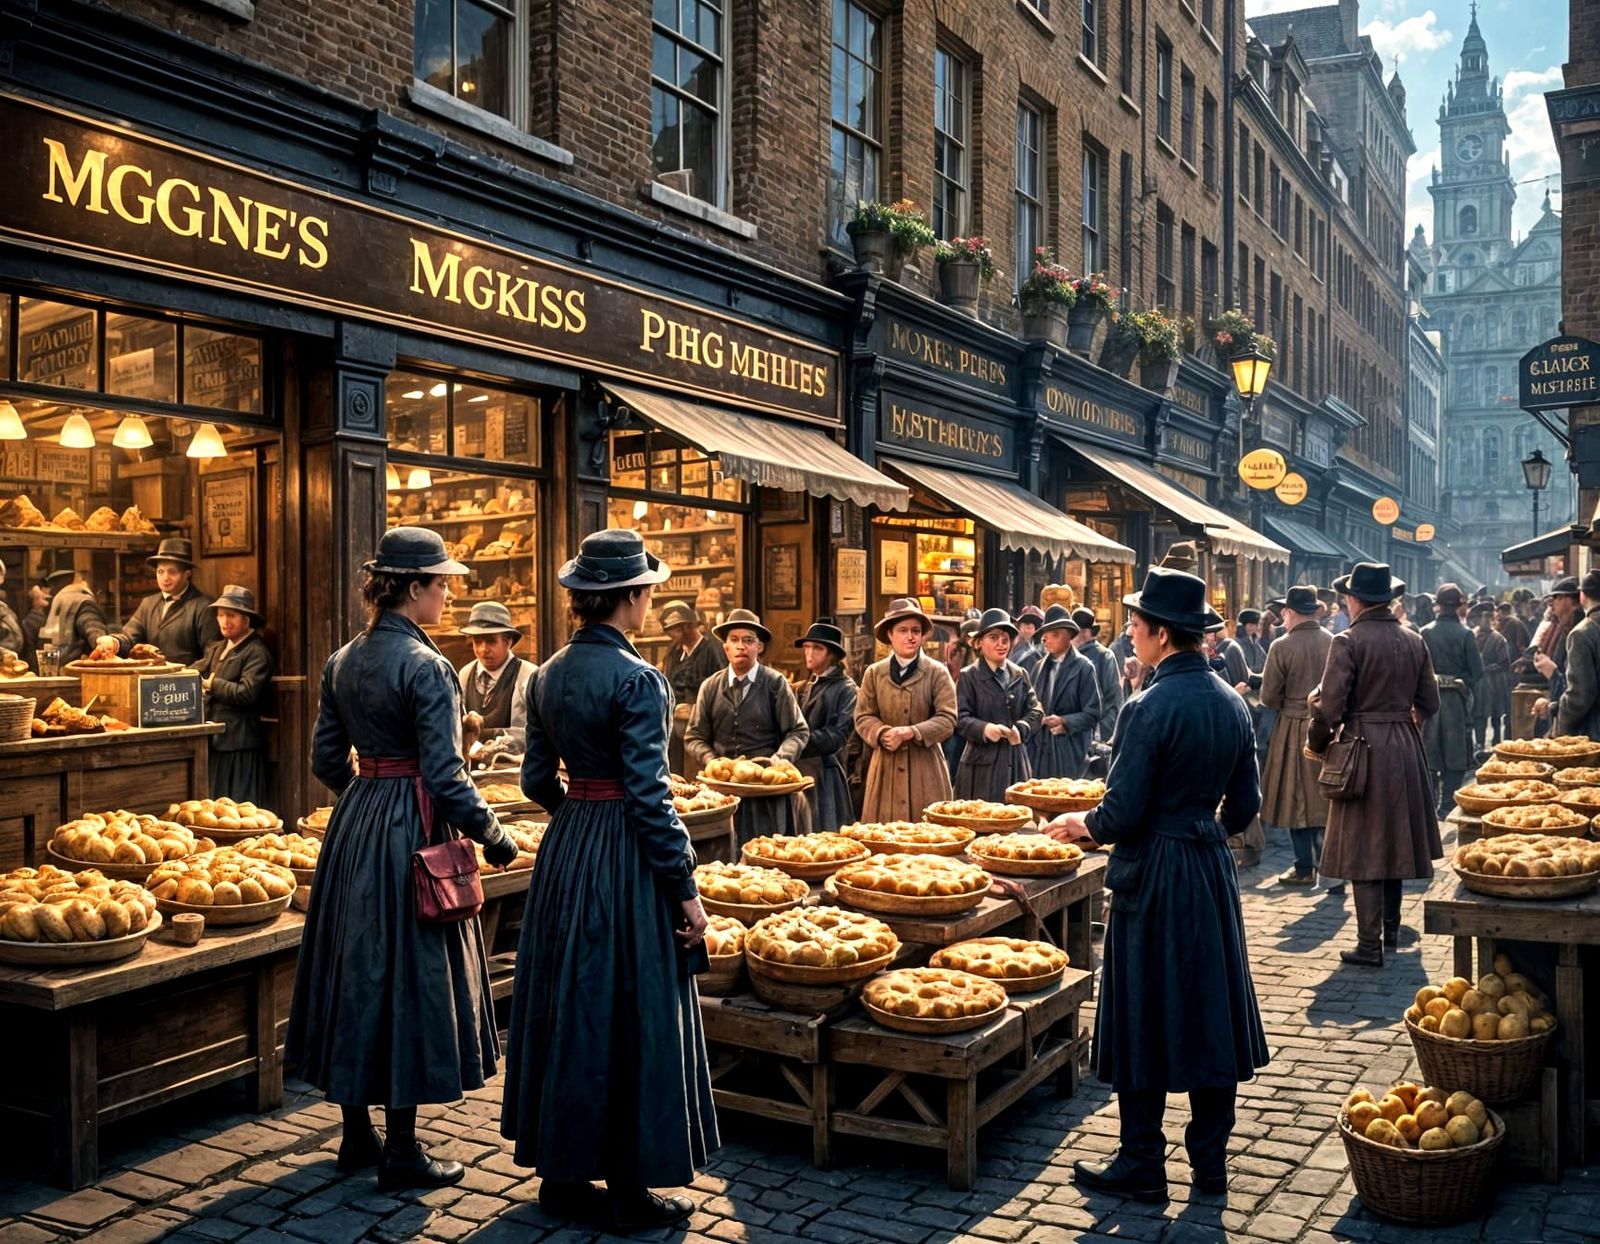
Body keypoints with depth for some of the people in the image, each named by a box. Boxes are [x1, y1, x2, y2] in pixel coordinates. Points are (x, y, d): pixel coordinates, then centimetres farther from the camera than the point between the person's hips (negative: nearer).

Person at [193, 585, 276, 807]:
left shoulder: (257, 653, -8)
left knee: (239, 809, -4)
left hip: (240, 745, -8)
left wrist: (211, 685, -10)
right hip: (215, 742, 8)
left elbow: (246, 693, -19)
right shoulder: (217, 649, 18)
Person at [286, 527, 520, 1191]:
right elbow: (445, 776, -19)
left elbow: (325, 758, 11)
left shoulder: (343, 660, 7)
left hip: (354, 824, 8)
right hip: (411, 829, -8)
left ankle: (356, 1134, 28)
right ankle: (401, 1152, 11)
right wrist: (494, 837, -7)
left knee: (356, 970, 15)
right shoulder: (426, 666, -17)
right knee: (409, 978, 2)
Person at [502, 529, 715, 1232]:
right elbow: (648, 796, -19)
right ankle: (628, 1193, 13)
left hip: (565, 852, 8)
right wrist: (685, 888, -13)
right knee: (632, 1019, 3)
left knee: (566, 1009, 15)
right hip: (627, 857, -8)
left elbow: (537, 780, 11)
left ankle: (562, 1171, 27)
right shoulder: (636, 679, -17)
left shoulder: (547, 676, 6)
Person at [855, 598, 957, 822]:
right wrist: (883, 733, -14)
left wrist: (911, 732, -17)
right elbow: (863, 717, 6)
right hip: (886, 764, 1)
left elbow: (948, 719, -6)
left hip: (925, 764, -1)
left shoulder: (937, 672, 0)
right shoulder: (874, 673, 7)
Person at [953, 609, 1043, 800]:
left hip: (1016, 762, 4)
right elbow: (961, 718, -7)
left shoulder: (1020, 675, 14)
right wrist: (984, 728, -26)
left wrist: (1021, 729, -10)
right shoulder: (969, 676, 0)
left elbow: (1035, 710, 10)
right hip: (982, 763, -4)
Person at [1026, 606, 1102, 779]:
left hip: (1069, 750, -5)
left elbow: (1094, 713, -6)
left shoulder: (1083, 667, -3)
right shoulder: (1039, 667, 13)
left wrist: (1064, 721, -18)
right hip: (1038, 748, 5)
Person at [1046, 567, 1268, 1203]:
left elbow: (1122, 814, -18)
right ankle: (1210, 1162, 25)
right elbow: (1244, 805, 11)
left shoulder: (1149, 708, -19)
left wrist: (1081, 824, 1)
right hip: (1213, 870, 7)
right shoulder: (1231, 702, 4)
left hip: (1154, 876, -7)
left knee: (1143, 1021, 4)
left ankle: (1141, 1166, 15)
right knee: (1209, 1010, 14)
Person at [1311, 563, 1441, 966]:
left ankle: (1369, 945, 0)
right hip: (1407, 748, 6)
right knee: (1394, 839, 18)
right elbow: (1429, 702, 11)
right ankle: (1391, 930, 29)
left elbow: (1330, 705, -16)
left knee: (1364, 848, -1)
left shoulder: (1348, 642, -13)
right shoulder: (1414, 641, 6)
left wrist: (1317, 742, 0)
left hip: (1363, 747, -6)